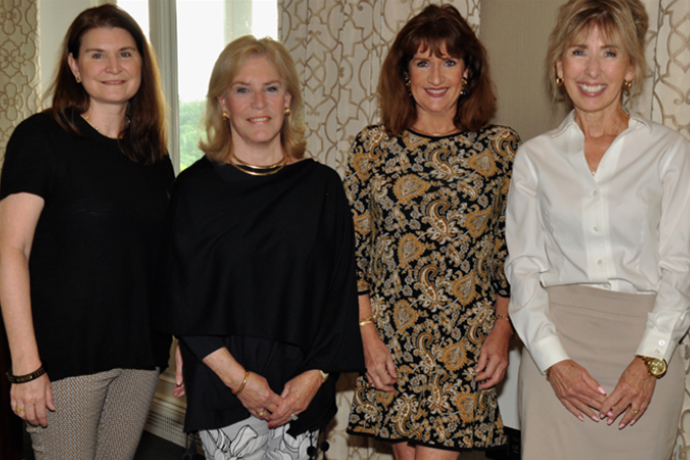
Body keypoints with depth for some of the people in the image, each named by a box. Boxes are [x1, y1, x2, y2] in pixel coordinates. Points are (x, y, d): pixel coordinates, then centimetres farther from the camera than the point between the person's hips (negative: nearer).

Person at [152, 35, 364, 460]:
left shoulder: (322, 185, 4)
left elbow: (341, 291, 4)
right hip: (222, 384, -1)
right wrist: (237, 377, -10)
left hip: (302, 387, 2)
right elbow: (183, 297, -3)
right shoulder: (195, 187, 0)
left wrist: (315, 375, -7)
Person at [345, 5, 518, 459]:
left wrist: (502, 330, -2)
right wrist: (367, 333, -2)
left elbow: (514, 250, 5)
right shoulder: (374, 145, 3)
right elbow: (352, 247, 3)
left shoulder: (501, 147, 2)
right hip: (390, 339, 2)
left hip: (466, 342, -1)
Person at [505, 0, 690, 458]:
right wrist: (553, 360, -8)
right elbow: (524, 266, 4)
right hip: (554, 342, 1)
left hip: (646, 344, -1)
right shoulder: (536, 156, 8)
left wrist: (649, 361, -11)